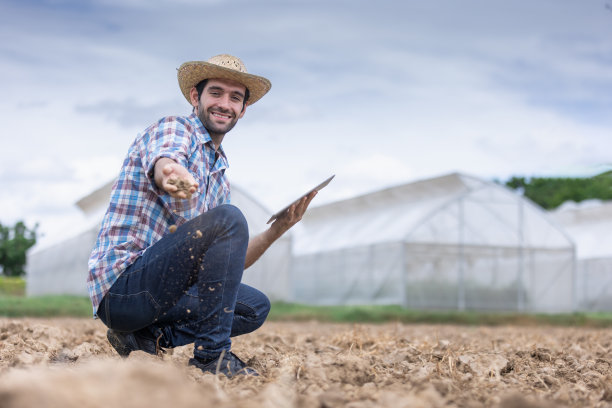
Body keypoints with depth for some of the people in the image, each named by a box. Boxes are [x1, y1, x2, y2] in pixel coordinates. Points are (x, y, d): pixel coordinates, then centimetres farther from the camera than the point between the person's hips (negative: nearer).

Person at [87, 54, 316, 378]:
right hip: (122, 286, -9)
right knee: (227, 219, -24)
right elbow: (163, 162, -31)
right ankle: (212, 355, -21)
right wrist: (173, 177, -55)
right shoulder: (173, 128, -4)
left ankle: (148, 336, 1)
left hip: (158, 285, 9)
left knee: (255, 308, 11)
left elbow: (228, 262, 19)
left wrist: (277, 229, 6)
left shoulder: (219, 175, 22)